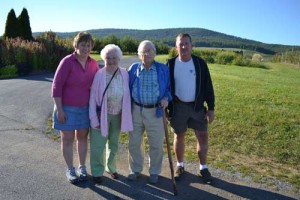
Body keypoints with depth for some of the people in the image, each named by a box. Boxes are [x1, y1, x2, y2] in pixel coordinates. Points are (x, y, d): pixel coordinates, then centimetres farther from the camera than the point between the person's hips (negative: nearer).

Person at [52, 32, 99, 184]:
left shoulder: (93, 64, -3)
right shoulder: (67, 62, -16)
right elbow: (56, 86, -15)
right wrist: (59, 110, -16)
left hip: (85, 108, 4)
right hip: (67, 108, -4)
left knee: (82, 138, 14)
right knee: (67, 140, 8)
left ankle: (82, 167, 31)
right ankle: (70, 170, 26)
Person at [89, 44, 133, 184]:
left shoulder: (124, 74, -8)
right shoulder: (99, 75, -16)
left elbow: (127, 96, 0)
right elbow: (93, 98, -12)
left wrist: (127, 115, 0)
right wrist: (94, 119, -13)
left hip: (118, 115, 3)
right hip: (102, 115, -3)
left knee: (114, 144, 20)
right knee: (98, 145, 5)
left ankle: (111, 168, 41)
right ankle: (97, 172, 26)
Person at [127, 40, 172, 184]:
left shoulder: (163, 69, -2)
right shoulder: (133, 68, 2)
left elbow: (168, 87, 6)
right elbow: (128, 88, 9)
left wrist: (166, 98, -14)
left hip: (155, 111, -1)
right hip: (136, 110, 2)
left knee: (156, 145, 8)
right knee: (134, 143, 11)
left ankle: (154, 172, 30)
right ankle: (135, 169, 33)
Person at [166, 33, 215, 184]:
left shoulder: (200, 63, -3)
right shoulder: (171, 64, -3)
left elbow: (208, 87, 0)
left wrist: (211, 108, -2)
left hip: (197, 106, 1)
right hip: (178, 106, 0)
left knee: (203, 137, 4)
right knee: (179, 137, 11)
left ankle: (203, 168, 22)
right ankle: (180, 166, 30)